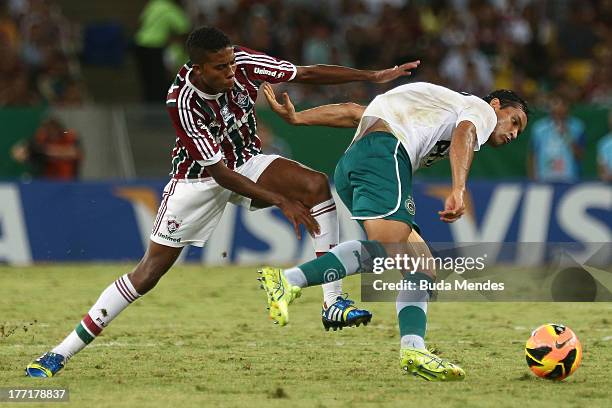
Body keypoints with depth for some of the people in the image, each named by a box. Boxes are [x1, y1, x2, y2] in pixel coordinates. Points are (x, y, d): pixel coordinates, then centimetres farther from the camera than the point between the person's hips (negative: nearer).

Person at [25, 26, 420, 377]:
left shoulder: (242, 63, -21)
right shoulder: (183, 102, -31)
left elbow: (308, 73, -12)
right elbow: (219, 173, -30)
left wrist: (375, 76, -15)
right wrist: (281, 200, -35)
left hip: (247, 163, 4)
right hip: (198, 178, -4)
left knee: (317, 184, -24)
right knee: (150, 271, -9)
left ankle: (333, 302, -22)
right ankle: (64, 351, -1)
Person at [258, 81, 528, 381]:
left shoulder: (434, 109, 41)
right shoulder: (482, 110, 18)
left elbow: (353, 112, 33)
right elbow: (463, 135, -8)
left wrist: (297, 118, 25)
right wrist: (458, 191, -24)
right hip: (385, 147, -9)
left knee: (420, 267, 4)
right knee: (388, 245, -29)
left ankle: (413, 348, -15)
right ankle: (288, 282, -40)